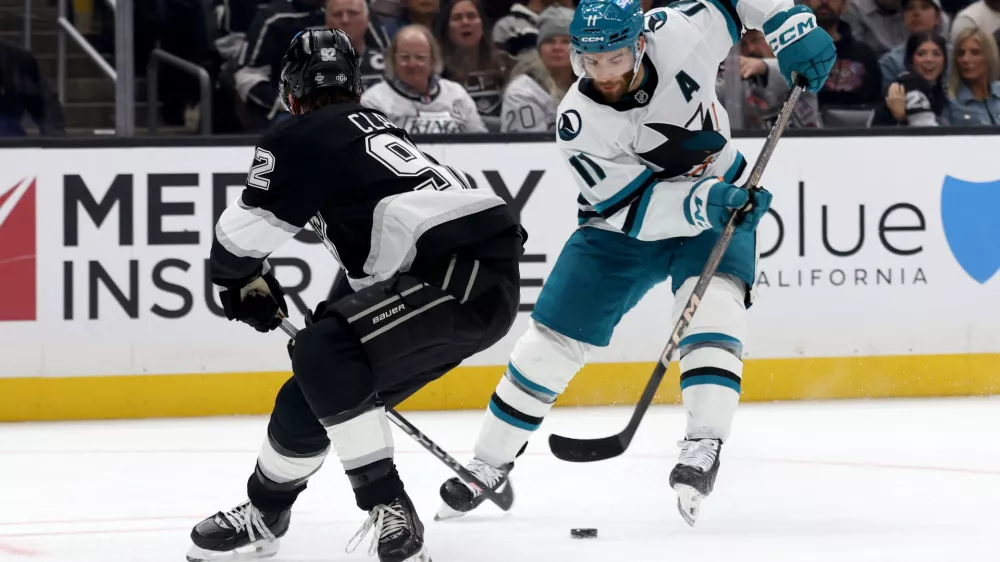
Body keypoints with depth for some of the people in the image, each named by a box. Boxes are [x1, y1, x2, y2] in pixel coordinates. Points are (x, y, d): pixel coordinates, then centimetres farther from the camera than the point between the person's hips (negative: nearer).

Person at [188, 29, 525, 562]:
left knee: (321, 354, -20)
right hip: (488, 275, 10)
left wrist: (240, 282, 24)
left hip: (460, 275, -10)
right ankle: (264, 513, 37)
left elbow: (243, 233, 3)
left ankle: (390, 513, -21)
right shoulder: (376, 125, 25)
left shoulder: (298, 138, -2)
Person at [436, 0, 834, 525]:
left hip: (718, 202, 0)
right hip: (623, 223, 0)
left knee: (712, 299, -29)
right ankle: (490, 467, 17)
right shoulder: (579, 123, -29)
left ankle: (703, 447, -30)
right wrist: (704, 202, -45)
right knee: (551, 339, -1)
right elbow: (638, 211, -30)